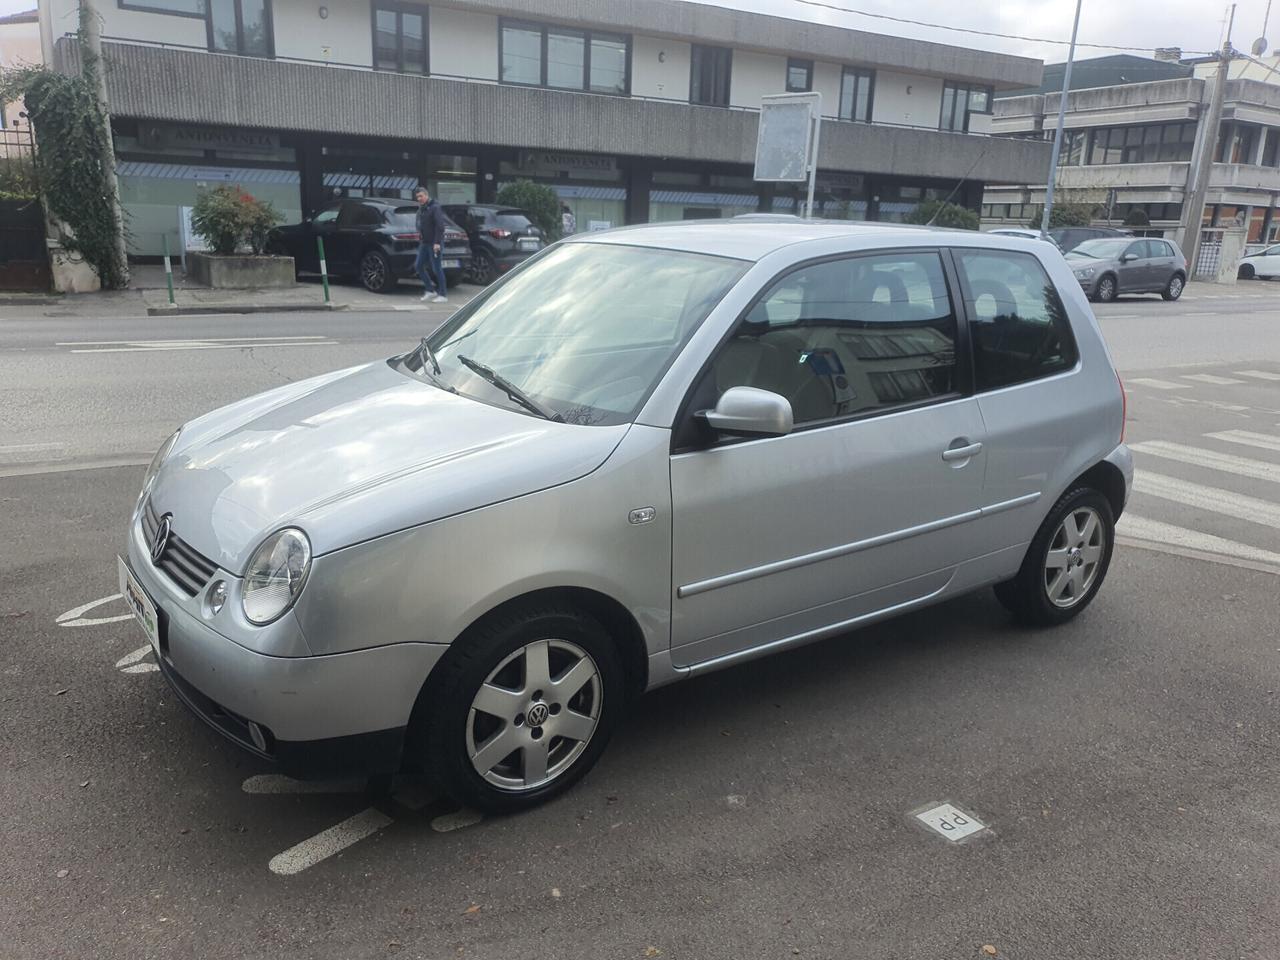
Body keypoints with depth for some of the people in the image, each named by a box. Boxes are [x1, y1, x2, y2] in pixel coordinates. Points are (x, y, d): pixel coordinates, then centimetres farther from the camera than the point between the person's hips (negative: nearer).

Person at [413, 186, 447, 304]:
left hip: (434, 243, -9)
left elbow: (440, 226, -18)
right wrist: (419, 234, 10)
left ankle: (443, 295, 1)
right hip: (424, 243, 9)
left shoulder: (434, 207, -12)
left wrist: (437, 242, -23)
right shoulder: (421, 209, 15)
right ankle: (430, 291, 16)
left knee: (436, 268, -6)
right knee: (418, 266, 7)